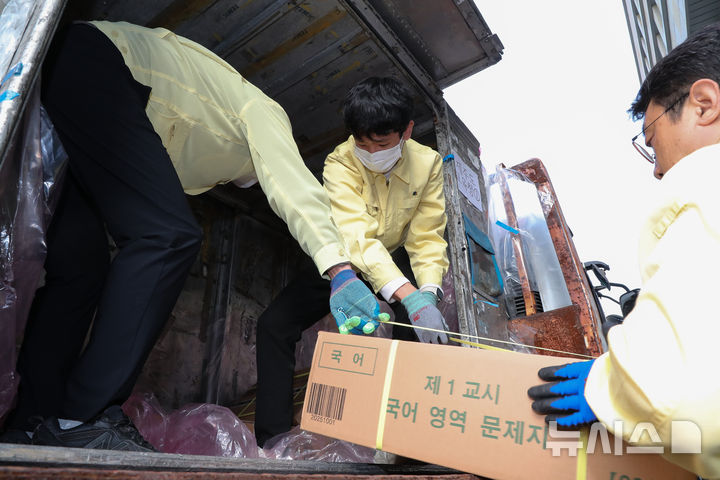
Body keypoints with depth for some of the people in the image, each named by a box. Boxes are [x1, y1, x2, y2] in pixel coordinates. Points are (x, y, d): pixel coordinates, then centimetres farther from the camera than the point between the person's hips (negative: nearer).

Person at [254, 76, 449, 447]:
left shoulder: (428, 163, -13)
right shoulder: (340, 163, -24)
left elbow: (426, 239, -14)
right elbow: (354, 235, -40)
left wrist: (427, 291, -33)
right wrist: (408, 295, -53)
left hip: (396, 258, 2)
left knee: (423, 323, -29)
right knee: (273, 323, -17)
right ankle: (272, 439, -5)